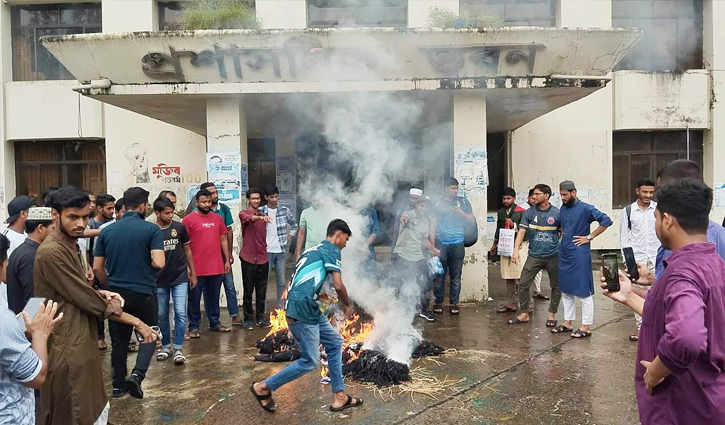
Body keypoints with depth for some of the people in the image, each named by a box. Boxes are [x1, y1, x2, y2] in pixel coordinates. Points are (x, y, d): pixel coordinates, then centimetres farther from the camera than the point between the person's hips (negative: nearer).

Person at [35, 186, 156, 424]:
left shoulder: (69, 246, 12)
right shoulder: (52, 252, -20)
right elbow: (87, 301, -19)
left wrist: (100, 294, 0)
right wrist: (135, 321, -12)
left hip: (81, 343, 10)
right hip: (67, 349, -10)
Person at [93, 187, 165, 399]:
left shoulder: (107, 231, 1)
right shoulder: (151, 230, -12)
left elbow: (97, 267, 3)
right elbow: (159, 263, -21)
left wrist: (110, 286, 18)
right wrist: (145, 263, 2)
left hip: (116, 293, 4)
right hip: (144, 293, -4)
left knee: (119, 339, 15)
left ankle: (119, 384, 24)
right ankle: (137, 374, -5)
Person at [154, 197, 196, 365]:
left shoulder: (179, 227, -4)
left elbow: (187, 250, 7)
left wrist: (193, 273, 8)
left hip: (180, 278, 0)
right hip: (159, 280, 1)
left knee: (180, 313, -5)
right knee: (162, 315, 11)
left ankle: (178, 349, 4)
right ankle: (166, 345, 27)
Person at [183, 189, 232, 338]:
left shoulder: (218, 218, 8)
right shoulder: (188, 220, -6)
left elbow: (223, 240, 13)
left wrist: (227, 260, 9)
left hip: (216, 267, 4)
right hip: (196, 268, -4)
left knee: (213, 297, 15)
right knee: (194, 298, 7)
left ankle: (215, 323, 27)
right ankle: (194, 327, 18)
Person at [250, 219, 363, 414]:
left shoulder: (315, 249, 22)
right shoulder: (332, 250, -6)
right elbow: (338, 285, -13)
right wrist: (347, 305, 3)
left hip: (309, 309, 10)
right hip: (302, 310, -10)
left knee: (335, 342, 15)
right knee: (310, 362, 0)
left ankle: (339, 397, 21)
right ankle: (263, 387, 13)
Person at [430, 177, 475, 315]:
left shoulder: (463, 202, 10)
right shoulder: (438, 204, 6)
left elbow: (472, 220, 9)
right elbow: (433, 226, 5)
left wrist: (460, 212, -9)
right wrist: (432, 246, -1)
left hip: (458, 244, 1)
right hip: (441, 244, -1)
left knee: (456, 276, 5)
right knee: (440, 275, 2)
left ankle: (454, 303, 14)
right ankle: (438, 303, 13)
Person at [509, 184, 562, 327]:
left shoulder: (557, 213, -2)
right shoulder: (529, 213, 0)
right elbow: (521, 231, -6)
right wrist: (516, 250, -17)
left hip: (553, 256, 0)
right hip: (534, 255, 1)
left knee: (556, 286, 10)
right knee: (523, 284, -2)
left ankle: (552, 314, 27)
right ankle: (524, 314, 12)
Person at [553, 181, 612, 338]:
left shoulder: (585, 208, -11)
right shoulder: (563, 208, 11)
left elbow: (606, 220, -19)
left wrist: (589, 237, -16)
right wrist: (563, 235, 11)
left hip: (579, 254, -8)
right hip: (564, 254, 8)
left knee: (583, 292, 0)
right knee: (566, 291, 14)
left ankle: (586, 327, 7)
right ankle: (567, 323, 24)